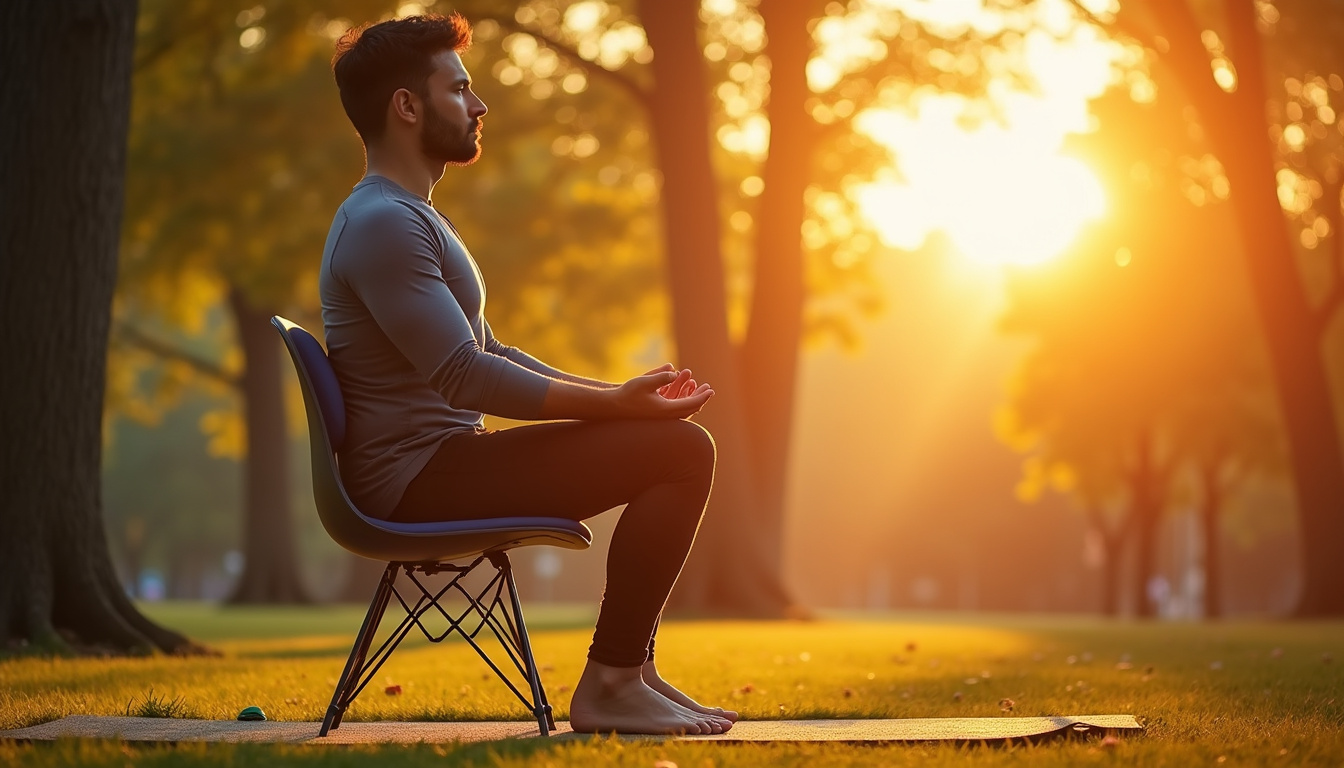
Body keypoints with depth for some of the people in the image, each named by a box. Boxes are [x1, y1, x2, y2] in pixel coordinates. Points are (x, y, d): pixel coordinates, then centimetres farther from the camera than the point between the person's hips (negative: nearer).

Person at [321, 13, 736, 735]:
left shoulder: (410, 217, 21)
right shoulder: (381, 223, -15)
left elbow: (489, 354, 22)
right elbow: (467, 376, -22)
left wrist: (617, 393, 10)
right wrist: (615, 403, -17)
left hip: (440, 466, 11)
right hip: (418, 478, -11)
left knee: (675, 444, 17)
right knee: (681, 449, -17)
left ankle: (630, 668, 14)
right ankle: (608, 685, -12)